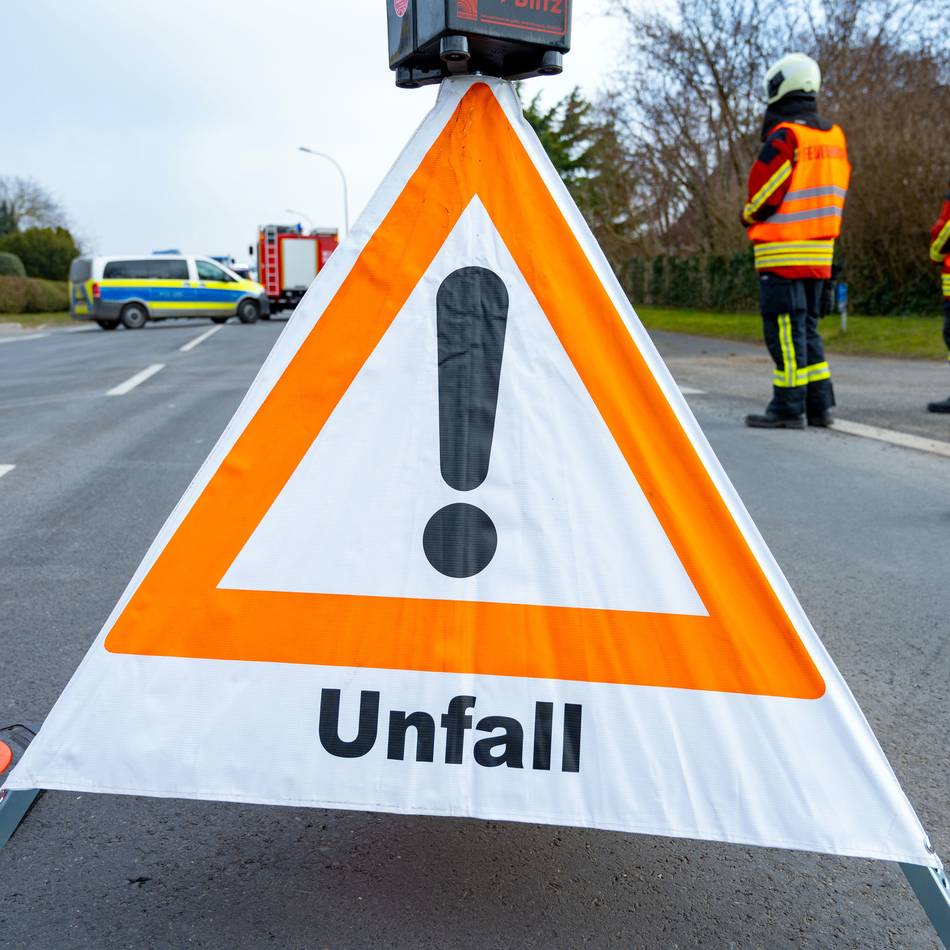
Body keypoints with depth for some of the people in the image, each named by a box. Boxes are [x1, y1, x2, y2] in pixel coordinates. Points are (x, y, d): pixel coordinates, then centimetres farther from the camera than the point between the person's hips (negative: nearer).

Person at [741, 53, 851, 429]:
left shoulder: (784, 137, -13)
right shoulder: (834, 136, 13)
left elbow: (763, 197, -13)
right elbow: (836, 192, 17)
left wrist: (748, 216, 7)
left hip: (782, 251, -8)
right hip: (820, 251, 8)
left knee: (785, 329, -5)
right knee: (807, 327, 14)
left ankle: (789, 408, -3)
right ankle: (819, 405, 16)